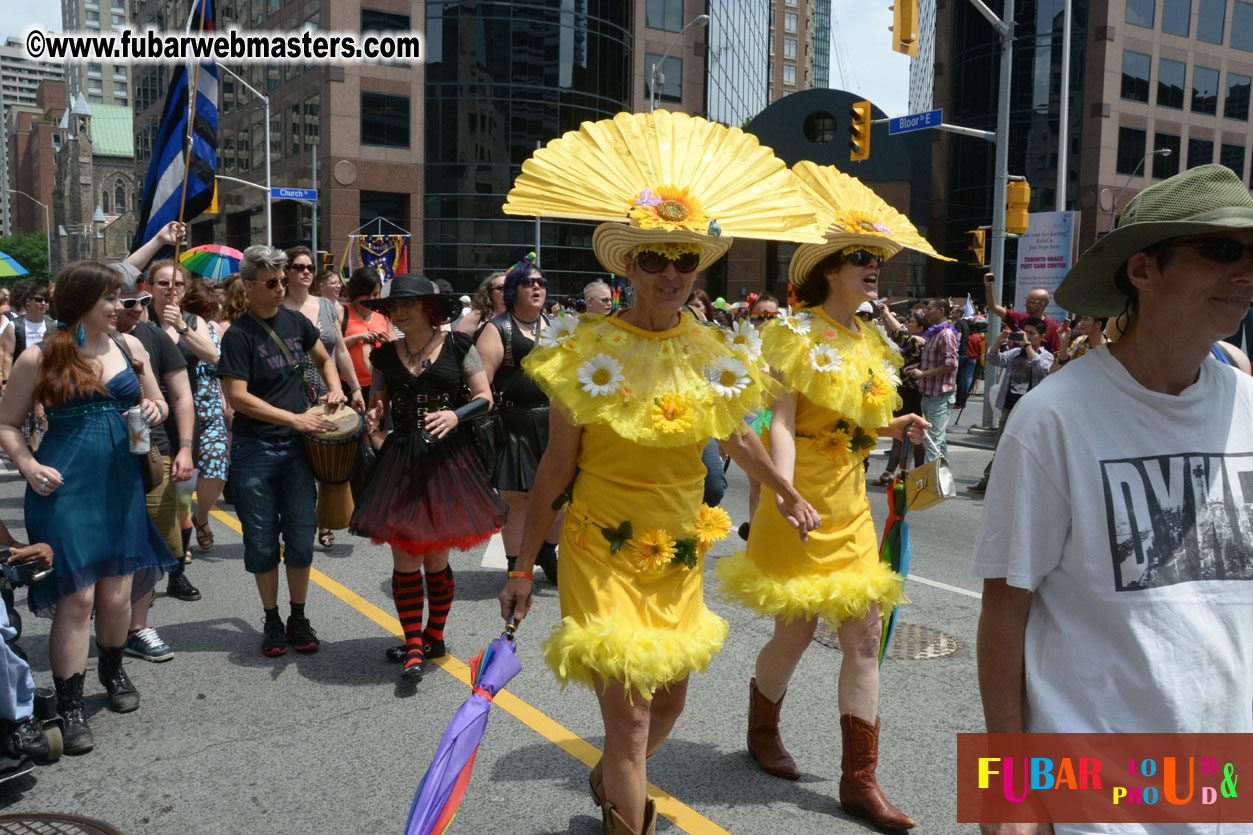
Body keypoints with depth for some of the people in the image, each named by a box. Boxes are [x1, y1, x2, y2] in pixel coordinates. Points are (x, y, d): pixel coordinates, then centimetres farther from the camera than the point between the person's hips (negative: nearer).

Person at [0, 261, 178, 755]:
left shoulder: (129, 347, 8)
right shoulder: (40, 359, -3)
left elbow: (157, 403, 18)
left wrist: (153, 409, -5)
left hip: (121, 483, 4)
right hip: (65, 487, -4)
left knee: (117, 594, 8)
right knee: (77, 597, -6)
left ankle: (112, 672, 36)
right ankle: (69, 705, 9)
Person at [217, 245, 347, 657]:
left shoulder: (296, 322, 6)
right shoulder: (238, 335, -8)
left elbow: (324, 358, 24)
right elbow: (237, 396, -15)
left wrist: (334, 388, 5)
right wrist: (295, 417, -20)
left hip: (297, 446, 4)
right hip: (254, 450, -3)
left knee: (301, 536, 5)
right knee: (261, 541, 6)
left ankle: (299, 619, 20)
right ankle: (272, 621, 22)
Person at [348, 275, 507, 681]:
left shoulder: (457, 346, 0)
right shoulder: (386, 354, 9)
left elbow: (485, 397, 0)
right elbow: (377, 403, 18)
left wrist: (456, 415, -18)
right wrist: (373, 428, -3)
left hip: (448, 458, -3)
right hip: (400, 460, 3)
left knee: (435, 558, 4)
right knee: (404, 556, -2)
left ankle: (433, 637, 24)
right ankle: (414, 646, 9)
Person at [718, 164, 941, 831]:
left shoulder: (870, 343, 11)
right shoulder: (797, 334, -10)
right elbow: (783, 423, -18)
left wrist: (894, 428, 2)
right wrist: (783, 493, -31)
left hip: (851, 507, 7)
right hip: (801, 505, -7)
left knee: (865, 636, 6)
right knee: (795, 632, 6)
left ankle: (859, 781, 17)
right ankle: (762, 733, 36)